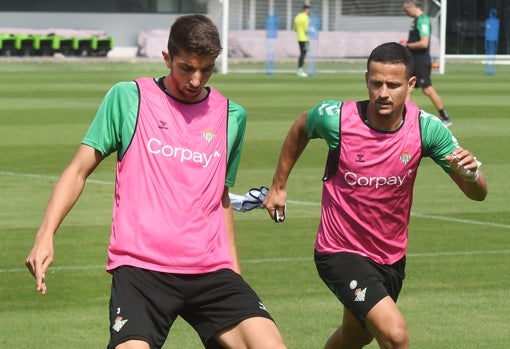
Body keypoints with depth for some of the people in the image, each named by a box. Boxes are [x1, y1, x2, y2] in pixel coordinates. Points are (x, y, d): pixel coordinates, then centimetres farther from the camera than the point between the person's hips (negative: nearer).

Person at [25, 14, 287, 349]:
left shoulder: (232, 116, 13)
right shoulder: (127, 98, 3)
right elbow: (79, 171, 5)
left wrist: (234, 269, 23)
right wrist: (45, 236, -6)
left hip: (211, 271, 3)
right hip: (140, 268, -3)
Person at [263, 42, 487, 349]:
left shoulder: (426, 128, -15)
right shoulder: (336, 117, -20)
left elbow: (478, 194, -13)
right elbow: (300, 128, 6)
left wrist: (470, 172, -36)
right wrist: (279, 185, 13)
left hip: (392, 255, 5)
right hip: (340, 252, -5)